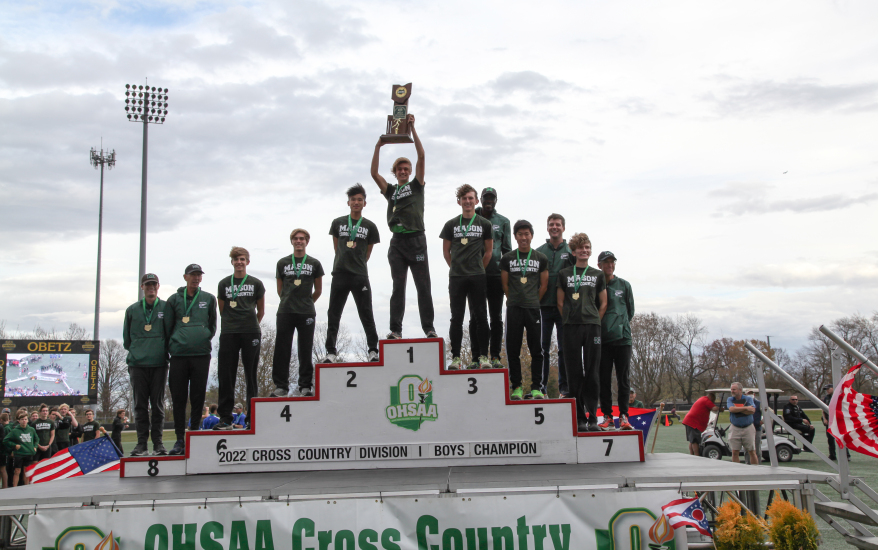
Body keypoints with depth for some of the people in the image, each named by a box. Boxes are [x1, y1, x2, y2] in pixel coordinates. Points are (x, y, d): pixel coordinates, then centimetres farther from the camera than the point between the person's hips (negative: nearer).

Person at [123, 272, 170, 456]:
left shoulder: (166, 308, 5)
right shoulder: (132, 310, 11)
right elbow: (126, 339, 18)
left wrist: (164, 351, 5)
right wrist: (135, 352, 11)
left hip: (159, 363, -1)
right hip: (137, 364, 1)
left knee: (158, 404, 2)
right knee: (140, 405, 3)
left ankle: (158, 441, 8)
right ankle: (141, 442, 8)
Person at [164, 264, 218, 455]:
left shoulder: (209, 299, 12)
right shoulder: (174, 300, 10)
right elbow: (168, 327, 12)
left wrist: (204, 339, 6)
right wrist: (173, 346, 6)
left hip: (201, 354, 0)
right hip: (178, 355, 0)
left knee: (197, 397, 2)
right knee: (178, 398, 0)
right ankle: (180, 439, 6)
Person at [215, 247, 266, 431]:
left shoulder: (256, 283, 7)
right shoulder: (224, 284, 11)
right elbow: (222, 310, 17)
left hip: (251, 333, -1)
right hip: (228, 333, 1)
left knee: (251, 375, 2)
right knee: (225, 375, -1)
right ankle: (225, 417, 4)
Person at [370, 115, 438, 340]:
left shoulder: (416, 185, 11)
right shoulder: (390, 190, 18)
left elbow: (421, 157, 2)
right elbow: (374, 173, 6)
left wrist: (412, 129, -2)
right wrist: (378, 147, -1)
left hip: (416, 240, -2)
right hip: (397, 242, 2)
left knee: (423, 286, -2)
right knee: (398, 287, 2)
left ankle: (429, 328, 0)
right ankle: (396, 330, 0)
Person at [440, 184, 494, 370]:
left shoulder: (485, 224, 7)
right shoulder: (451, 224, 8)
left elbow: (488, 251, 11)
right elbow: (446, 251, 13)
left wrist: (478, 269, 7)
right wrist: (456, 268, 10)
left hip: (477, 278, 0)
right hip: (456, 277, 1)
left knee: (481, 317, 0)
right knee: (457, 318, 2)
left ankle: (483, 356, 5)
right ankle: (455, 357, 6)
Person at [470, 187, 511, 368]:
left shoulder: (503, 222, 11)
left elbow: (507, 250, 11)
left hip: (496, 274, 1)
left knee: (496, 318, 3)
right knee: (476, 317, 1)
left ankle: (495, 357, 8)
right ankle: (476, 356, 6)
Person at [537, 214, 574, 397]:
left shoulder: (571, 251, 6)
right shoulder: (539, 252, 8)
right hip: (544, 306, 1)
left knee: (565, 349, 2)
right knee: (543, 348, 4)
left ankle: (565, 387, 9)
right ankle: (541, 386, 10)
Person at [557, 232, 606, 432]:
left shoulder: (598, 275, 14)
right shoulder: (564, 274, 11)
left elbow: (603, 304, 14)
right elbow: (560, 303, 10)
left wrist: (595, 321, 4)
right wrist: (569, 319, 2)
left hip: (592, 326, 1)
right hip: (571, 327, 0)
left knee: (592, 373, -1)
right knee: (574, 374, -1)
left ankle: (592, 417, 3)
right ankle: (579, 418, 4)